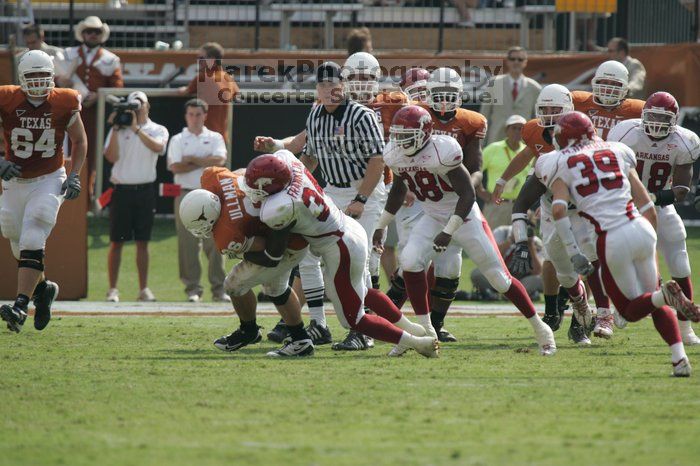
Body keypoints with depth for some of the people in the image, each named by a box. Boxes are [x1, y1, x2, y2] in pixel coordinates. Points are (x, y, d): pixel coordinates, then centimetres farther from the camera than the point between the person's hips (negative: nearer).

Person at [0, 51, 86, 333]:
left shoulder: (64, 104, -7)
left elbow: (79, 141, 9)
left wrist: (74, 175, -1)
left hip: (49, 182, -2)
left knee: (32, 243, -17)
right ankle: (43, 289, 39)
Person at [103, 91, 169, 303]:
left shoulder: (158, 130, 7)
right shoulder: (119, 130, 8)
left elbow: (157, 147, -16)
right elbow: (111, 157, -6)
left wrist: (136, 128, -20)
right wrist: (116, 129, -12)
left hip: (145, 190, 0)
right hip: (121, 189, 0)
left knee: (142, 242, 4)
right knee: (116, 242, -1)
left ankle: (144, 289, 8)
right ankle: (113, 289, 2)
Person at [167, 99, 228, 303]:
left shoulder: (215, 138, 13)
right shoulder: (177, 140, 10)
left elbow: (220, 160, -6)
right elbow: (174, 167, -6)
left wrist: (193, 159, -6)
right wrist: (205, 163, -5)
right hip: (186, 194, 0)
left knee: (215, 242, -3)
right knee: (187, 243, -3)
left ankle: (219, 288, 0)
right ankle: (192, 288, 1)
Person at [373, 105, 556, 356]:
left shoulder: (441, 152, -28)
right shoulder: (396, 156, -6)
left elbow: (468, 194, -26)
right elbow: (398, 190, 15)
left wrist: (449, 232, -31)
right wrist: (381, 226, 18)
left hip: (464, 217, -6)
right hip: (433, 219, 6)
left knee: (499, 278, -1)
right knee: (410, 261, -19)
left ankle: (539, 328, 16)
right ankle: (426, 331, -10)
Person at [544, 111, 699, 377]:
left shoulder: (562, 164, 8)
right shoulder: (618, 153, 16)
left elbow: (559, 209, -9)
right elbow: (647, 205, 13)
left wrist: (572, 251, -4)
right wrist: (651, 242, 22)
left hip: (610, 242, -3)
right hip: (640, 229, 3)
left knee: (631, 310, 14)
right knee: (654, 302, 19)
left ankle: (663, 295, -19)